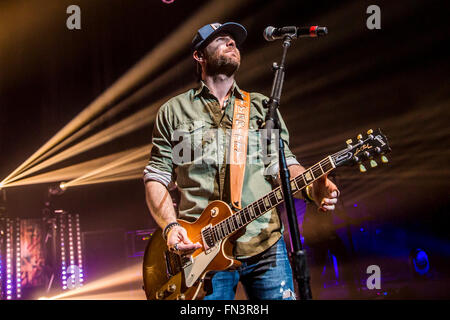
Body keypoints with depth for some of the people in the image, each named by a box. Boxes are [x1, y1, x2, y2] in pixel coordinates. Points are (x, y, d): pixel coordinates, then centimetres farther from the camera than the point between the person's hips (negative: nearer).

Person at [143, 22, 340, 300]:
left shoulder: (262, 107, 16)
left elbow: (283, 163, 9)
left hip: (266, 246, 2)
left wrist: (314, 188, -12)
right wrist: (170, 227, -10)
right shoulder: (174, 111, 10)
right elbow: (156, 177, 7)